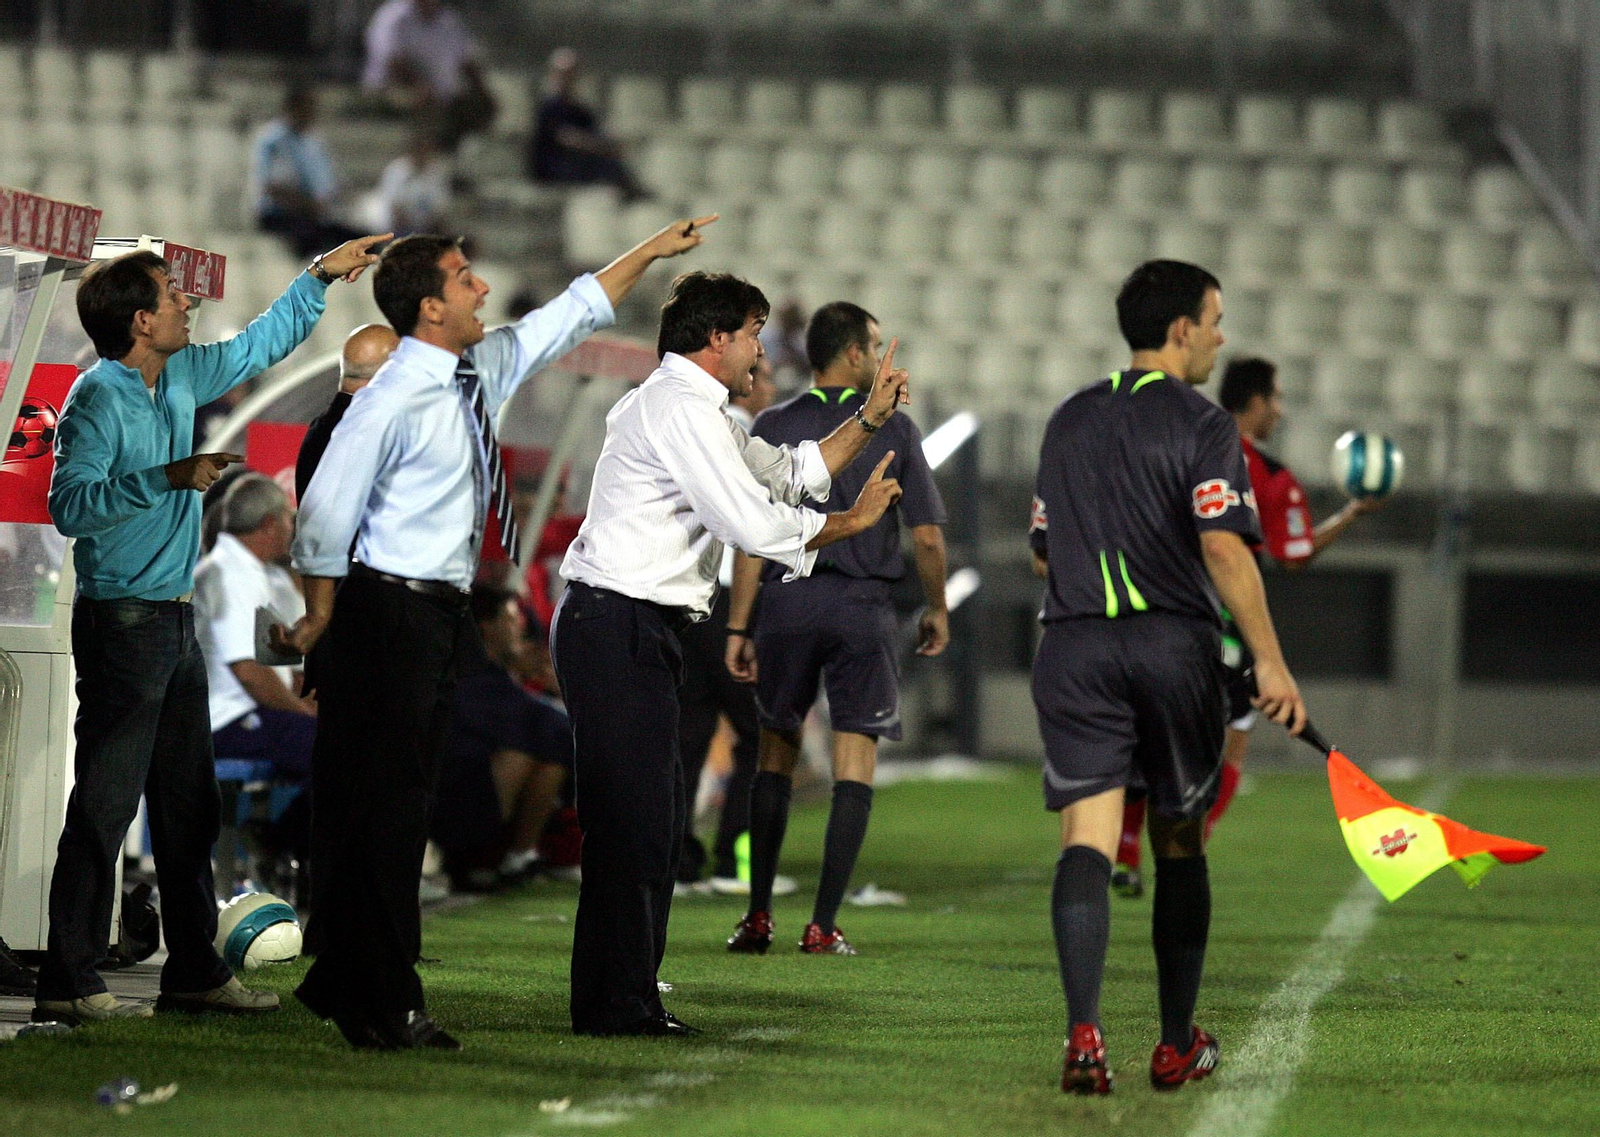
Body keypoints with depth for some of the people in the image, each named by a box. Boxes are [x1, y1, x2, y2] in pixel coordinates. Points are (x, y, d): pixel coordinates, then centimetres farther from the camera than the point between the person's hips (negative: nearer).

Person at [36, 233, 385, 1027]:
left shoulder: (180, 377, 11)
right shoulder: (97, 399, -14)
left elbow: (260, 344, 29)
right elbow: (70, 506, -23)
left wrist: (320, 277, 26)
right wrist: (168, 479, -27)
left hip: (174, 619, 9)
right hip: (122, 623, -9)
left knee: (190, 805, 13)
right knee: (104, 805, -9)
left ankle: (194, 969, 20)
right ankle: (68, 983, -8)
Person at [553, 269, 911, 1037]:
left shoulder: (696, 412, 21)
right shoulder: (679, 410, -13)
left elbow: (787, 473, 29)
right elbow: (756, 525, -17)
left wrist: (870, 418, 24)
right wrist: (852, 522, -4)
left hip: (631, 631, 11)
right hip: (619, 628, -11)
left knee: (654, 821, 12)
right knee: (631, 821, -10)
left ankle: (627, 1001, 16)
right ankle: (613, 1008, -8)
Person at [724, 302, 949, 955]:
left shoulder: (774, 428, 2)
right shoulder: (894, 429, 0)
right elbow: (927, 536, 0)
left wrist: (738, 626, 0)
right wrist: (937, 610, 15)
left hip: (786, 602, 2)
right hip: (863, 604, -1)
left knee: (776, 755, 14)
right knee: (854, 763, 2)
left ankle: (758, 916, 11)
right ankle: (823, 925, -3)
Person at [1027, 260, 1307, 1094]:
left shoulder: (1068, 422, 15)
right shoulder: (1201, 424, -3)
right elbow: (1224, 547, -14)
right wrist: (1269, 661, -15)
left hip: (1072, 645, 3)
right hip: (1174, 642, -3)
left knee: (1086, 841, -7)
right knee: (1179, 845, 12)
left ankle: (1083, 1034, -25)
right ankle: (1177, 1045, 19)